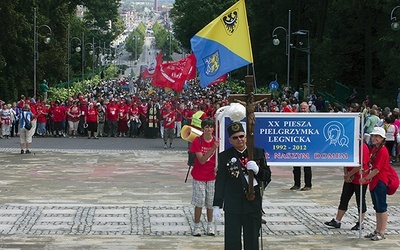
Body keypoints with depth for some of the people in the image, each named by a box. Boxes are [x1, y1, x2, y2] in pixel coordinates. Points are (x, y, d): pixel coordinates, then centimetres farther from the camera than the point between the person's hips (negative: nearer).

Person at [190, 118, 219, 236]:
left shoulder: (216, 141, -3)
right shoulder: (197, 141, -13)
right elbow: (202, 160, -19)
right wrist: (212, 148, -29)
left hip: (212, 176, 3)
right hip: (199, 177, -3)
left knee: (210, 202, 9)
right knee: (199, 202, 0)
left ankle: (210, 226, 20)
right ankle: (197, 226, 12)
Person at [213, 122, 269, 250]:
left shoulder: (258, 153, 5)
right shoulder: (224, 156, 0)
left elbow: (266, 177, 7)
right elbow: (220, 182, -1)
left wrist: (257, 170, -15)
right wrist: (216, 205, -4)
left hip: (253, 204, 2)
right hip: (232, 207, -2)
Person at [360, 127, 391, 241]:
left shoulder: (382, 151, -17)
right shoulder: (374, 149, 13)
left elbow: (377, 169, -20)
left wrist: (365, 178, -13)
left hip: (380, 182, -10)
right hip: (374, 182, 10)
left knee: (381, 207, -3)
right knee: (377, 207, 15)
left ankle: (382, 232, 1)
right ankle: (377, 230, 23)